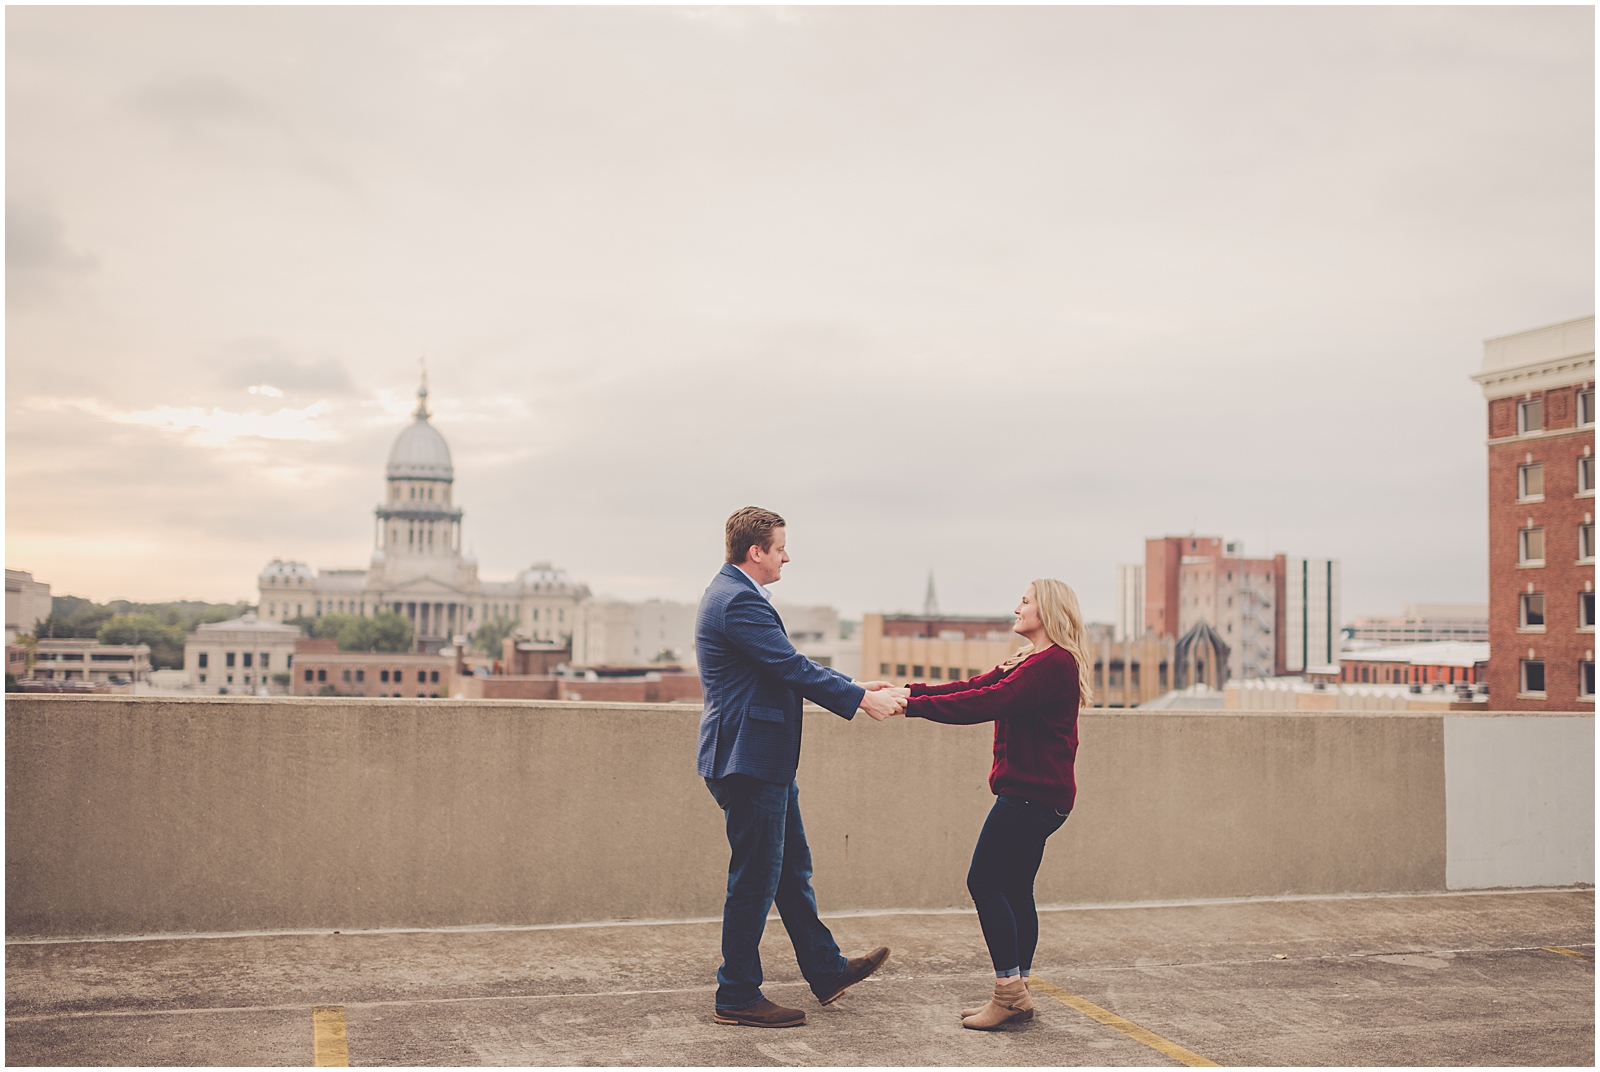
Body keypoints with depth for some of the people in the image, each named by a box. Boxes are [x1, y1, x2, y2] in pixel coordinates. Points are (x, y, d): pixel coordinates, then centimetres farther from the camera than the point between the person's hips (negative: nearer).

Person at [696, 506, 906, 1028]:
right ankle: (737, 997, 10)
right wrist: (862, 699, -15)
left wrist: (857, 687, 15)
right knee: (754, 878, -1)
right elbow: (793, 669, -21)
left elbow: (787, 667, 20)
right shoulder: (739, 601, -19)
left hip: (765, 761, 11)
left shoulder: (735, 594, 16)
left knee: (792, 868, 18)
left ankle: (826, 970, 30)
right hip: (749, 759, -11)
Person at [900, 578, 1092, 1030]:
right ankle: (1017, 995, 16)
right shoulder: (1032, 662, 20)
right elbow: (975, 686, 11)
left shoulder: (1056, 663, -15)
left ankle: (1009, 990, -4)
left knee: (985, 881, -7)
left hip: (1032, 794, -10)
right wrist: (912, 692, -1)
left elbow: (988, 702, -23)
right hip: (1033, 793, 10)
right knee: (1015, 889, 11)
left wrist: (915, 705, -22)